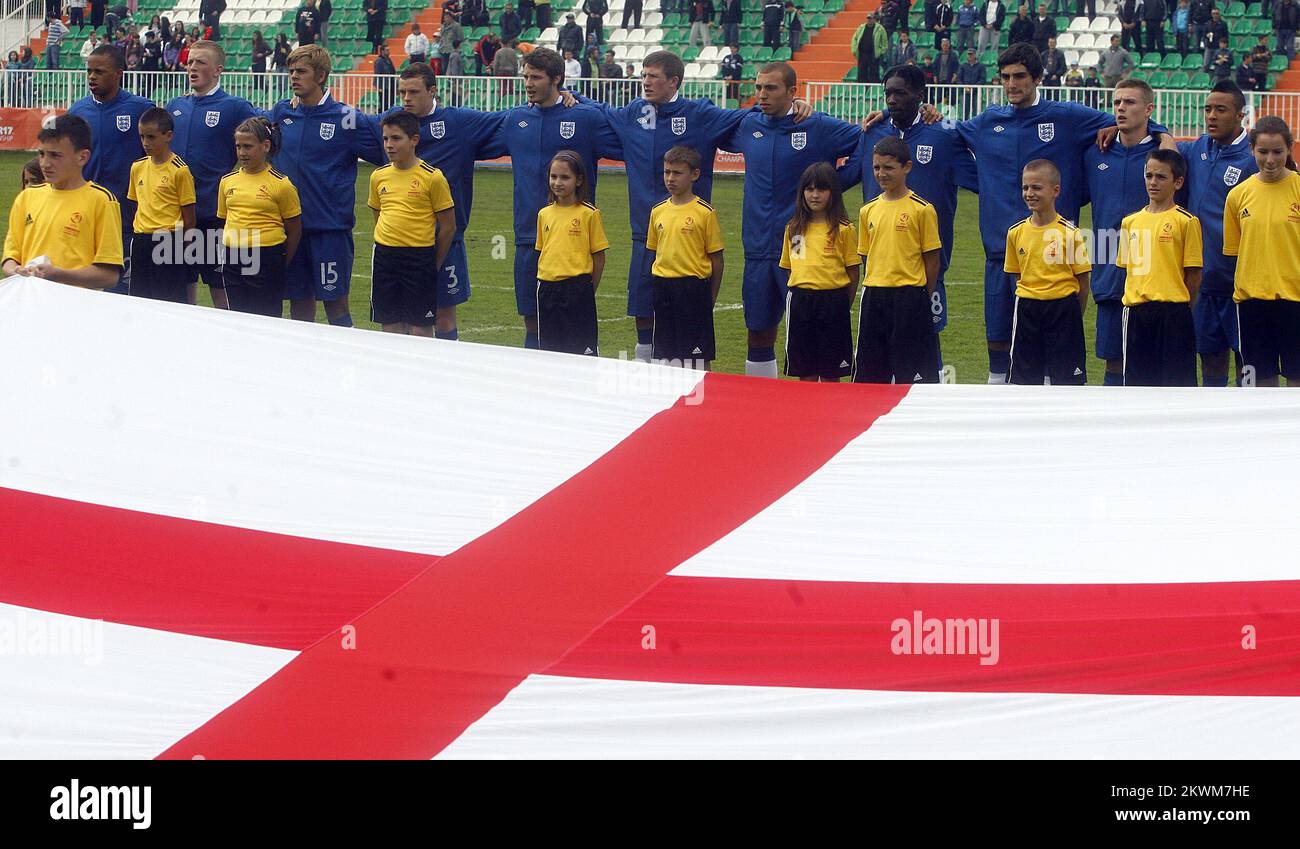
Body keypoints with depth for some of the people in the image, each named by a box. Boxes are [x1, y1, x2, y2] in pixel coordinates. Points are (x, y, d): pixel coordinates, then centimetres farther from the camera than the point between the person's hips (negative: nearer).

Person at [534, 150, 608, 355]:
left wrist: (590, 290, -4)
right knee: (550, 347, 9)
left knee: (583, 346, -4)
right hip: (547, 288, 5)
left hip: (577, 286, -5)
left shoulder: (589, 213, -5)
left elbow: (598, 255, -3)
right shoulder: (544, 214, 9)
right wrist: (544, 282, 8)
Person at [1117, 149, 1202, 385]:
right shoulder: (1131, 221, 11)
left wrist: (1182, 306, -4)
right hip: (1136, 310, 5)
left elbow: (1193, 272, -4)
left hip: (1172, 310, -5)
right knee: (1138, 379, 9)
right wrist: (1134, 298, 8)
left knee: (1177, 379, -2)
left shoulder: (1185, 221, -4)